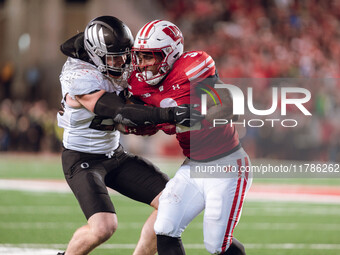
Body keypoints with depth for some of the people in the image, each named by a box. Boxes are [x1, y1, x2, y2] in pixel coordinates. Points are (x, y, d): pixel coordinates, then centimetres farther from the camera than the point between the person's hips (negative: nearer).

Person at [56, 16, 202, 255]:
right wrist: (170, 114, -45)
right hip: (83, 160, -8)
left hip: (116, 155, 8)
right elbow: (121, 112, -37)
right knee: (104, 226, -26)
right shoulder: (80, 77, -27)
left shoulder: (122, 67, -3)